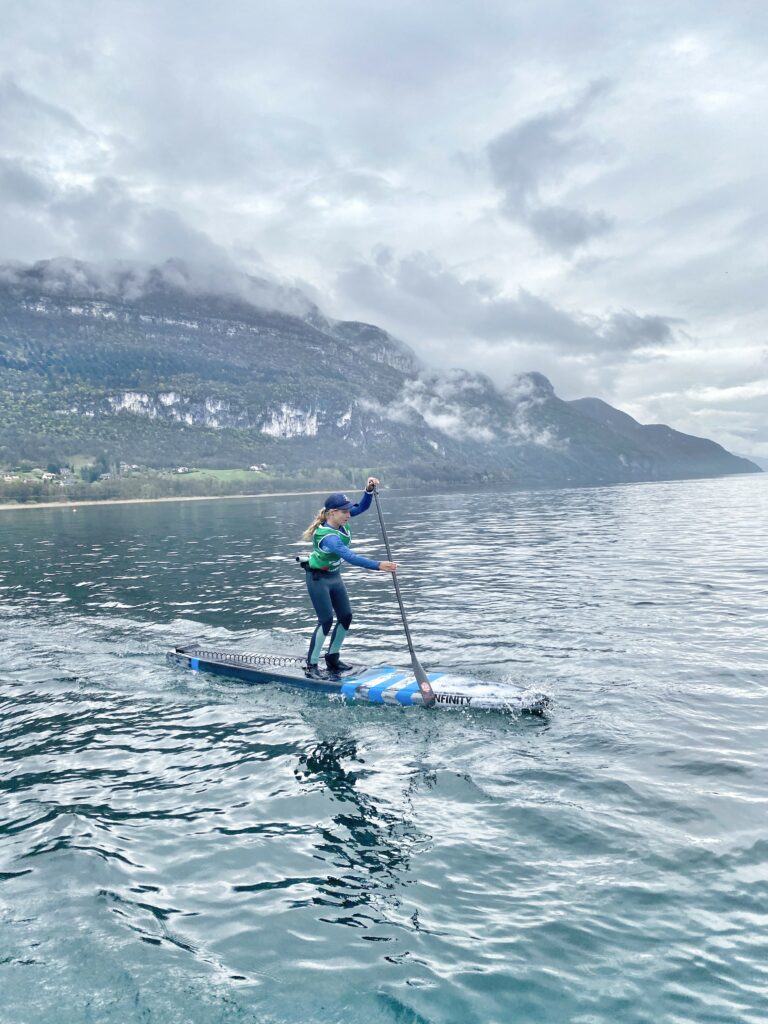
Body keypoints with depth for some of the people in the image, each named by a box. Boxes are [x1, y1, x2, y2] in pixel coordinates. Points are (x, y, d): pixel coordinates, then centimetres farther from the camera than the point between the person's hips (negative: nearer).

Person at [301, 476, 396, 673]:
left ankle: (332, 658, 23)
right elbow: (351, 557, -44)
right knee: (326, 620, -8)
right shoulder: (327, 536, -34)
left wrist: (369, 490, -20)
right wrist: (378, 566, -49)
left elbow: (362, 507, -1)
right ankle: (311, 665, 5)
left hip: (334, 576, 8)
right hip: (318, 579, -8)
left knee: (346, 617, 8)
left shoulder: (339, 520, -10)